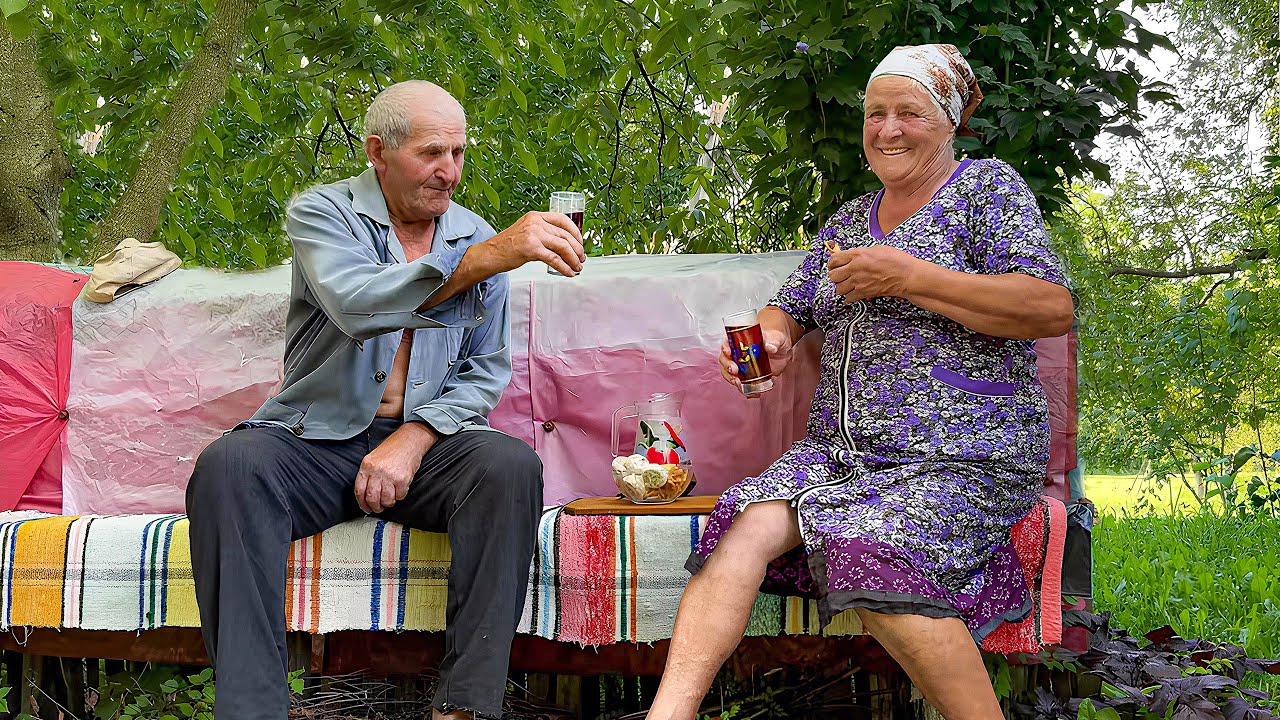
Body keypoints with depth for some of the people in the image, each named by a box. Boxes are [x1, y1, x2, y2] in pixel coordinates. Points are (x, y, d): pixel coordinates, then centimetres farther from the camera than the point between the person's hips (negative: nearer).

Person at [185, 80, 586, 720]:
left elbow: (485, 372, 8)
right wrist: (488, 257, -34)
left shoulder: (477, 237, 10)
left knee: (512, 467, -29)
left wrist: (413, 438, -11)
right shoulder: (322, 213, -2)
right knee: (228, 467, -32)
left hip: (425, 439, 2)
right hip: (316, 442, -2)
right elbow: (356, 305, -25)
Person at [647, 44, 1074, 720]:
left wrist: (908, 277, -15)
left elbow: (1053, 309, -10)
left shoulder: (988, 187, 3)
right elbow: (789, 309, 24)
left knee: (872, 561, -33)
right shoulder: (849, 220, 22)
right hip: (841, 451, 6)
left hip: (962, 456, -6)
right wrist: (771, 337, -3)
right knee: (746, 525, -21)